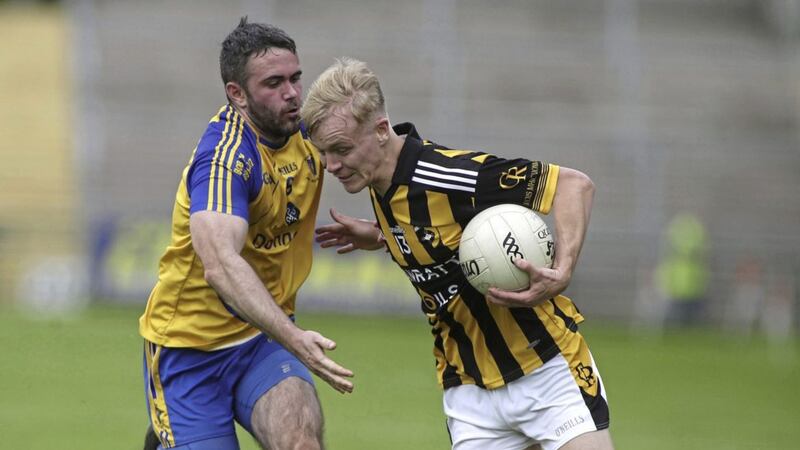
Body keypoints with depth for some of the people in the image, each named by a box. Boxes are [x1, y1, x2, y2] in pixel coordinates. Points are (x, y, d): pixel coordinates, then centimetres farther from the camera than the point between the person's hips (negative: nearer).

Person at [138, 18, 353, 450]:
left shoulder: (308, 131, -1)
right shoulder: (225, 155, -24)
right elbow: (221, 265, -39)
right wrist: (293, 337, -50)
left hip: (264, 334, 5)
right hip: (190, 344, -5)